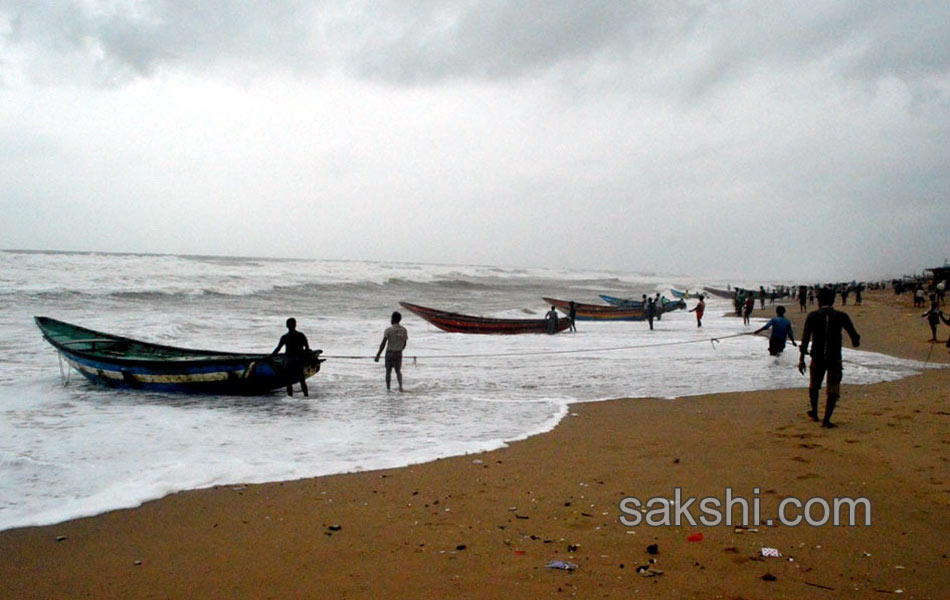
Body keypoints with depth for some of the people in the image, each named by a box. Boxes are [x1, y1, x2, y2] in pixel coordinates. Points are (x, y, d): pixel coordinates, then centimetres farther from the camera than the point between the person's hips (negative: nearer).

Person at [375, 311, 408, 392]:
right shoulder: (404, 330, 1)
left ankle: (388, 388, 11)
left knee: (388, 371, 10)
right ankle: (400, 387, 2)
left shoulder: (388, 330, -12)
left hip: (389, 353, -3)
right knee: (398, 371, 17)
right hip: (399, 354, 3)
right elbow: (404, 344, 8)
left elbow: (383, 344, -14)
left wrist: (378, 355, -9)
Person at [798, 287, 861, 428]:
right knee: (833, 390, 3)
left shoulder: (813, 316, -3)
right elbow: (854, 336, 0)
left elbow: (805, 338, -11)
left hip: (817, 358, 1)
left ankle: (814, 413, 35)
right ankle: (826, 419, -6)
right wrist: (855, 342, 24)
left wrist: (801, 359, -10)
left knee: (814, 386, 22)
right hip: (835, 359, -1)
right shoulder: (841, 316, -2)